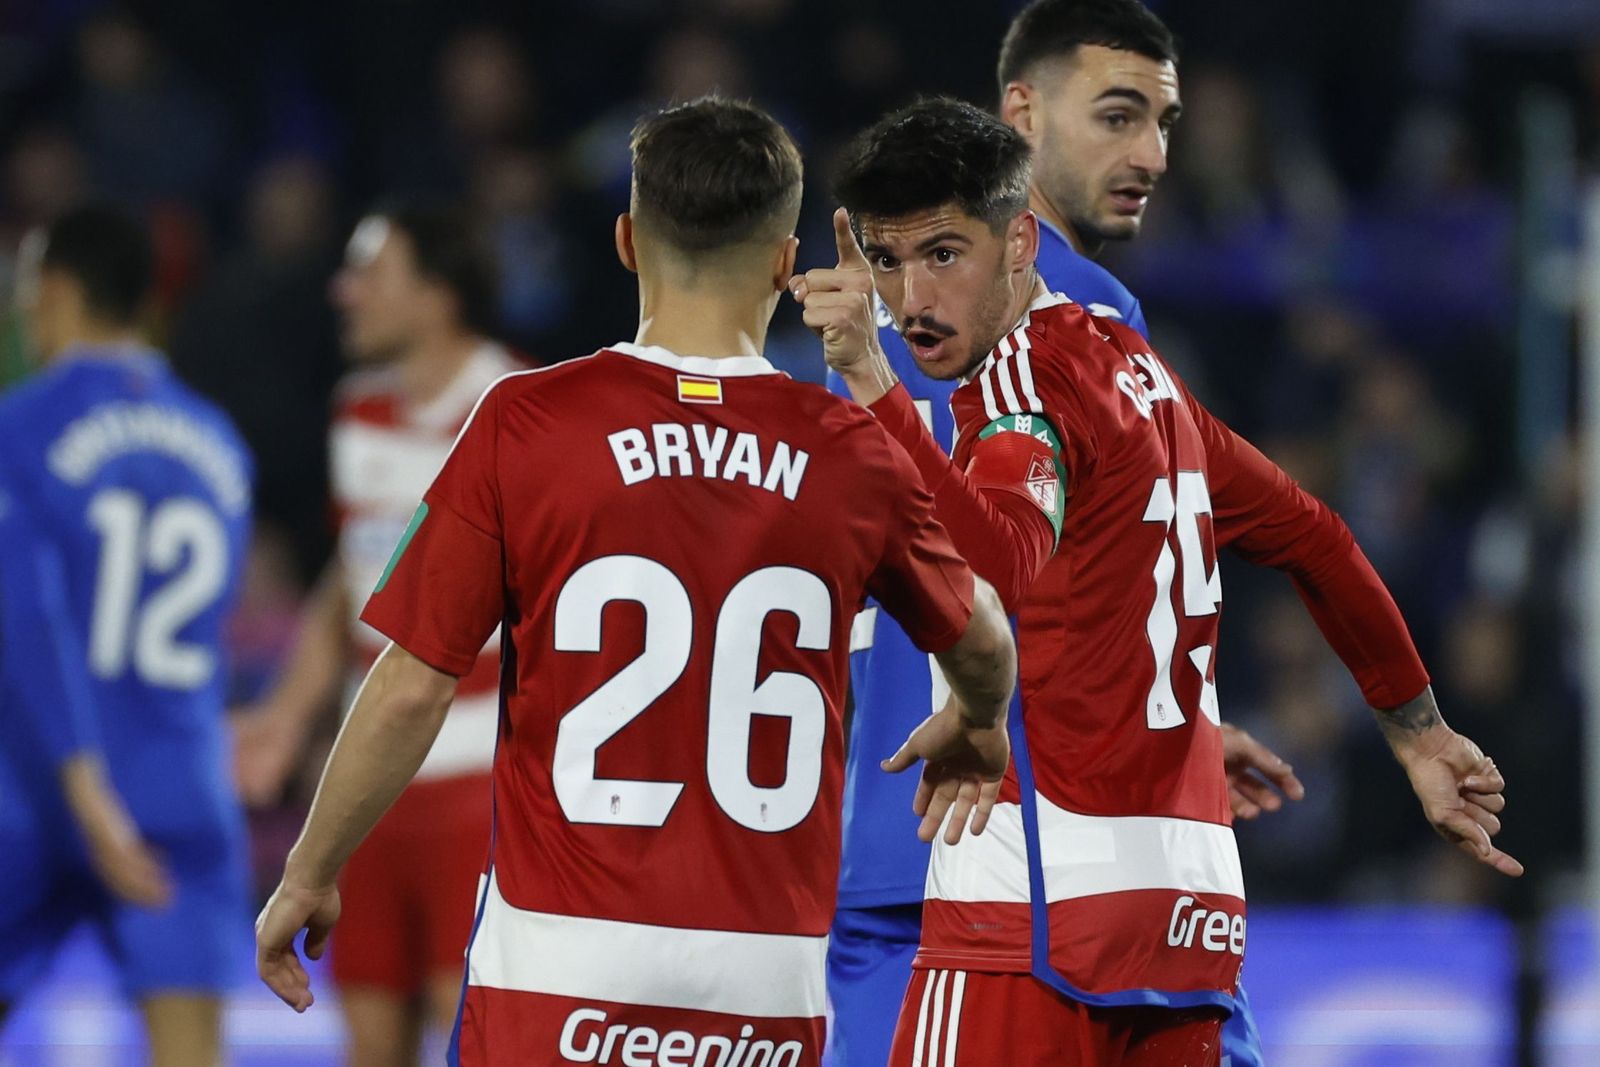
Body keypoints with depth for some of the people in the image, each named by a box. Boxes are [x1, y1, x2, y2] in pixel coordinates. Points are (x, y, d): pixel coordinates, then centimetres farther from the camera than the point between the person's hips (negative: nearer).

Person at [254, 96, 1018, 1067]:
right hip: (770, 983, 2)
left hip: (563, 965, -2)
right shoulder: (852, 452, 3)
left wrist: (309, 876, 11)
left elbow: (413, 689, -4)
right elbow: (982, 645, 21)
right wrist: (976, 730, 45)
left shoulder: (524, 423, -5)